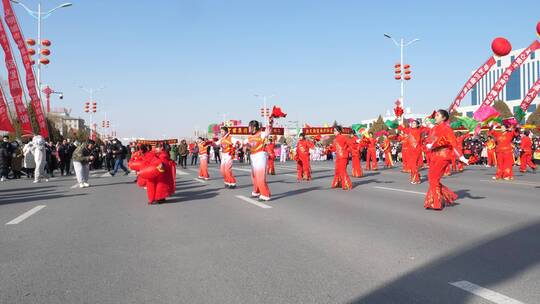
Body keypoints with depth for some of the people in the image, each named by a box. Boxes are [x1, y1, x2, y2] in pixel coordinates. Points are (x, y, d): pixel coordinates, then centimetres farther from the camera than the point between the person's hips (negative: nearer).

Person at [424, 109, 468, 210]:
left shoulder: (447, 129, -6)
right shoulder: (433, 129, 15)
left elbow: (454, 144, -11)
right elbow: (428, 143, 13)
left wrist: (461, 157, -17)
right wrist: (430, 145, -11)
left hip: (443, 157, -8)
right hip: (434, 157, 8)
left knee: (434, 179, -9)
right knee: (432, 178, 9)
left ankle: (435, 203, 0)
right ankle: (448, 197, 22)